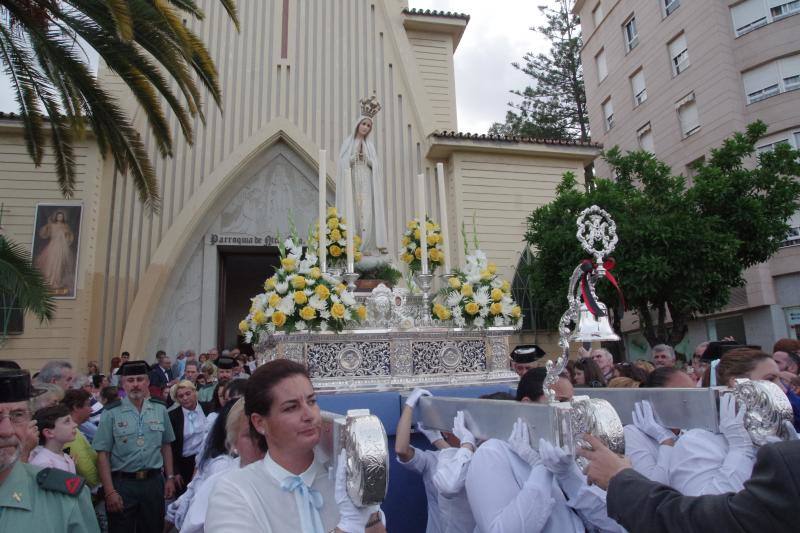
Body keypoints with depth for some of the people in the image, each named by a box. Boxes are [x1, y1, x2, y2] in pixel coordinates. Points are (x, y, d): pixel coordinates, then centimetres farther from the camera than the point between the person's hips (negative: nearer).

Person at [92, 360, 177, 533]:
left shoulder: (160, 409, 2)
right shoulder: (111, 413, -8)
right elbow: (103, 454, -7)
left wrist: (170, 478, 6)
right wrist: (110, 492, -11)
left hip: (154, 481, 3)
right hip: (122, 483, -3)